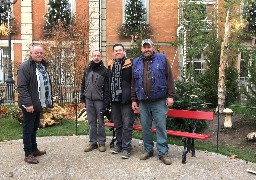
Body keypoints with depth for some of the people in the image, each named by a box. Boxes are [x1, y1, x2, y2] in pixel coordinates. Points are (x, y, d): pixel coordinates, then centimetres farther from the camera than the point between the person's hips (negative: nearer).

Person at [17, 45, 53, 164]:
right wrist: (28, 103, -25)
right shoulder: (25, 67, -12)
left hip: (39, 104, 8)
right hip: (30, 105, -8)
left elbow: (47, 85, 20)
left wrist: (48, 101, 15)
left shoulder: (42, 66, 15)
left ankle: (34, 149, 31)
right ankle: (28, 154, 11)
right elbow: (21, 87, -19)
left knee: (34, 128, 18)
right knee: (28, 129, 2)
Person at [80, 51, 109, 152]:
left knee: (100, 122, 3)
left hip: (99, 100, -4)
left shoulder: (104, 70, -3)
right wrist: (82, 97, 9)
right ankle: (93, 142, 17)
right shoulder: (87, 70, 12)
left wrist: (106, 102, -13)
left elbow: (107, 88, -8)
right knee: (91, 122, 9)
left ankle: (101, 142, 13)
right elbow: (83, 84, 16)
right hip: (89, 99, 4)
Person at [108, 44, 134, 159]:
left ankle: (126, 147, 6)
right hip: (114, 100, 6)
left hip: (126, 100, -5)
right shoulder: (110, 65, 12)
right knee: (117, 124, 15)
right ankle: (119, 144, 28)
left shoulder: (129, 64, -5)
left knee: (127, 124, -2)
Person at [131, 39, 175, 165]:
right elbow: (133, 83, 13)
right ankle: (148, 150, 23)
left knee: (161, 126, -1)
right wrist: (134, 100, 9)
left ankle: (163, 153, 8)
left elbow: (169, 78, 0)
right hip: (143, 101, 4)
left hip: (159, 101, -3)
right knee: (145, 126, 9)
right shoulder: (136, 62, 12)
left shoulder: (162, 59, 3)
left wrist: (170, 96, -6)